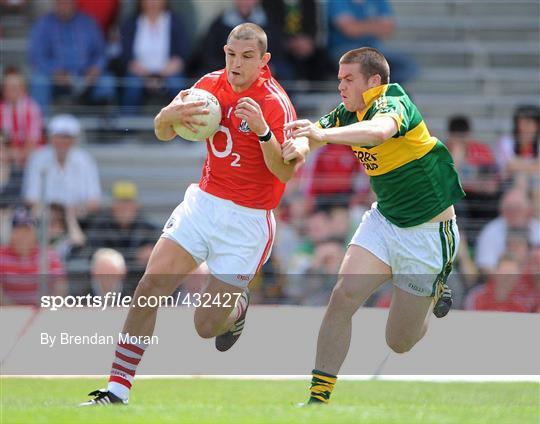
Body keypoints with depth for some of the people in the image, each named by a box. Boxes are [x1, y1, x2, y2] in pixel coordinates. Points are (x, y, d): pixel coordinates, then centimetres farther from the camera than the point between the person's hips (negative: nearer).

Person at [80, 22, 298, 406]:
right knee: (150, 287, -12)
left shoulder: (274, 103, -17)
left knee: (207, 326, -3)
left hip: (247, 220, -5)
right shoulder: (212, 85, 0)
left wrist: (262, 130, -40)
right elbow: (163, 133, 6)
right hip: (203, 202, 5)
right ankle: (117, 392, -7)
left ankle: (238, 306, 35)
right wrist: (170, 115, -18)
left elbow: (285, 173, -24)